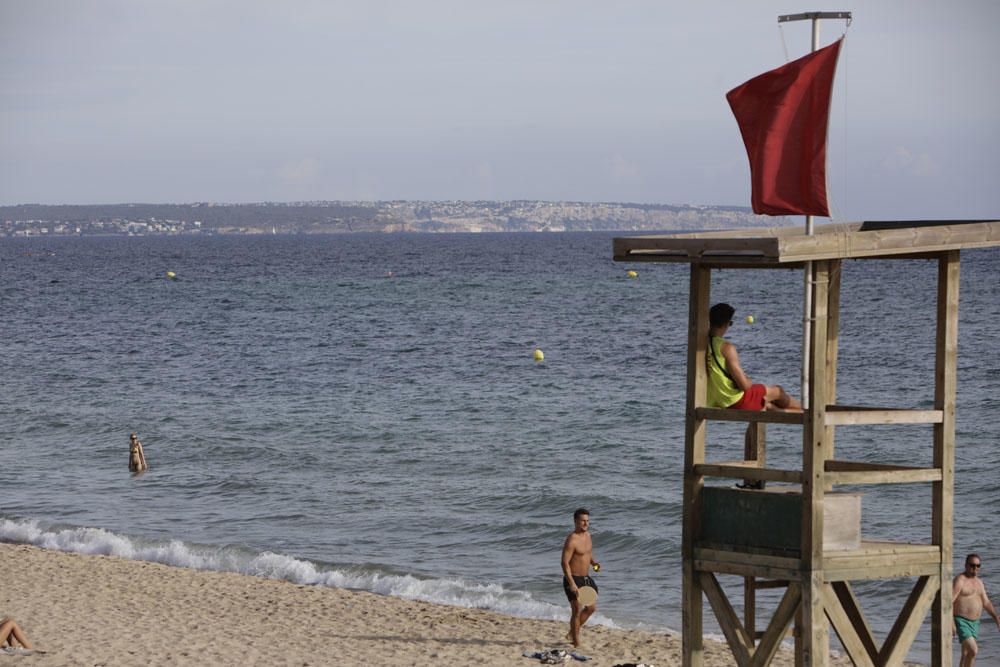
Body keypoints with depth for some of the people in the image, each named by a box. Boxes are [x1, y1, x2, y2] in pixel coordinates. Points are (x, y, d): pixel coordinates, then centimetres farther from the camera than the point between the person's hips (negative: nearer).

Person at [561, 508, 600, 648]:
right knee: (577, 611, -5)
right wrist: (572, 584, -30)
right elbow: (565, 563, -24)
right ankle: (576, 642, 5)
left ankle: (572, 634, 30)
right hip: (573, 579, -9)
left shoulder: (587, 535, 7)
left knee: (591, 607, 15)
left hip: (586, 578, 9)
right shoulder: (571, 540, -20)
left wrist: (593, 562, 2)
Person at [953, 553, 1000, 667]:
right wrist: (951, 623, -28)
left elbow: (986, 602, 17)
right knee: (973, 650, -19)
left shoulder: (978, 582, 11)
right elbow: (949, 602, -20)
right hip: (961, 622, -8)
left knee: (967, 655, 11)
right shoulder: (959, 581, -15)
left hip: (974, 623, 8)